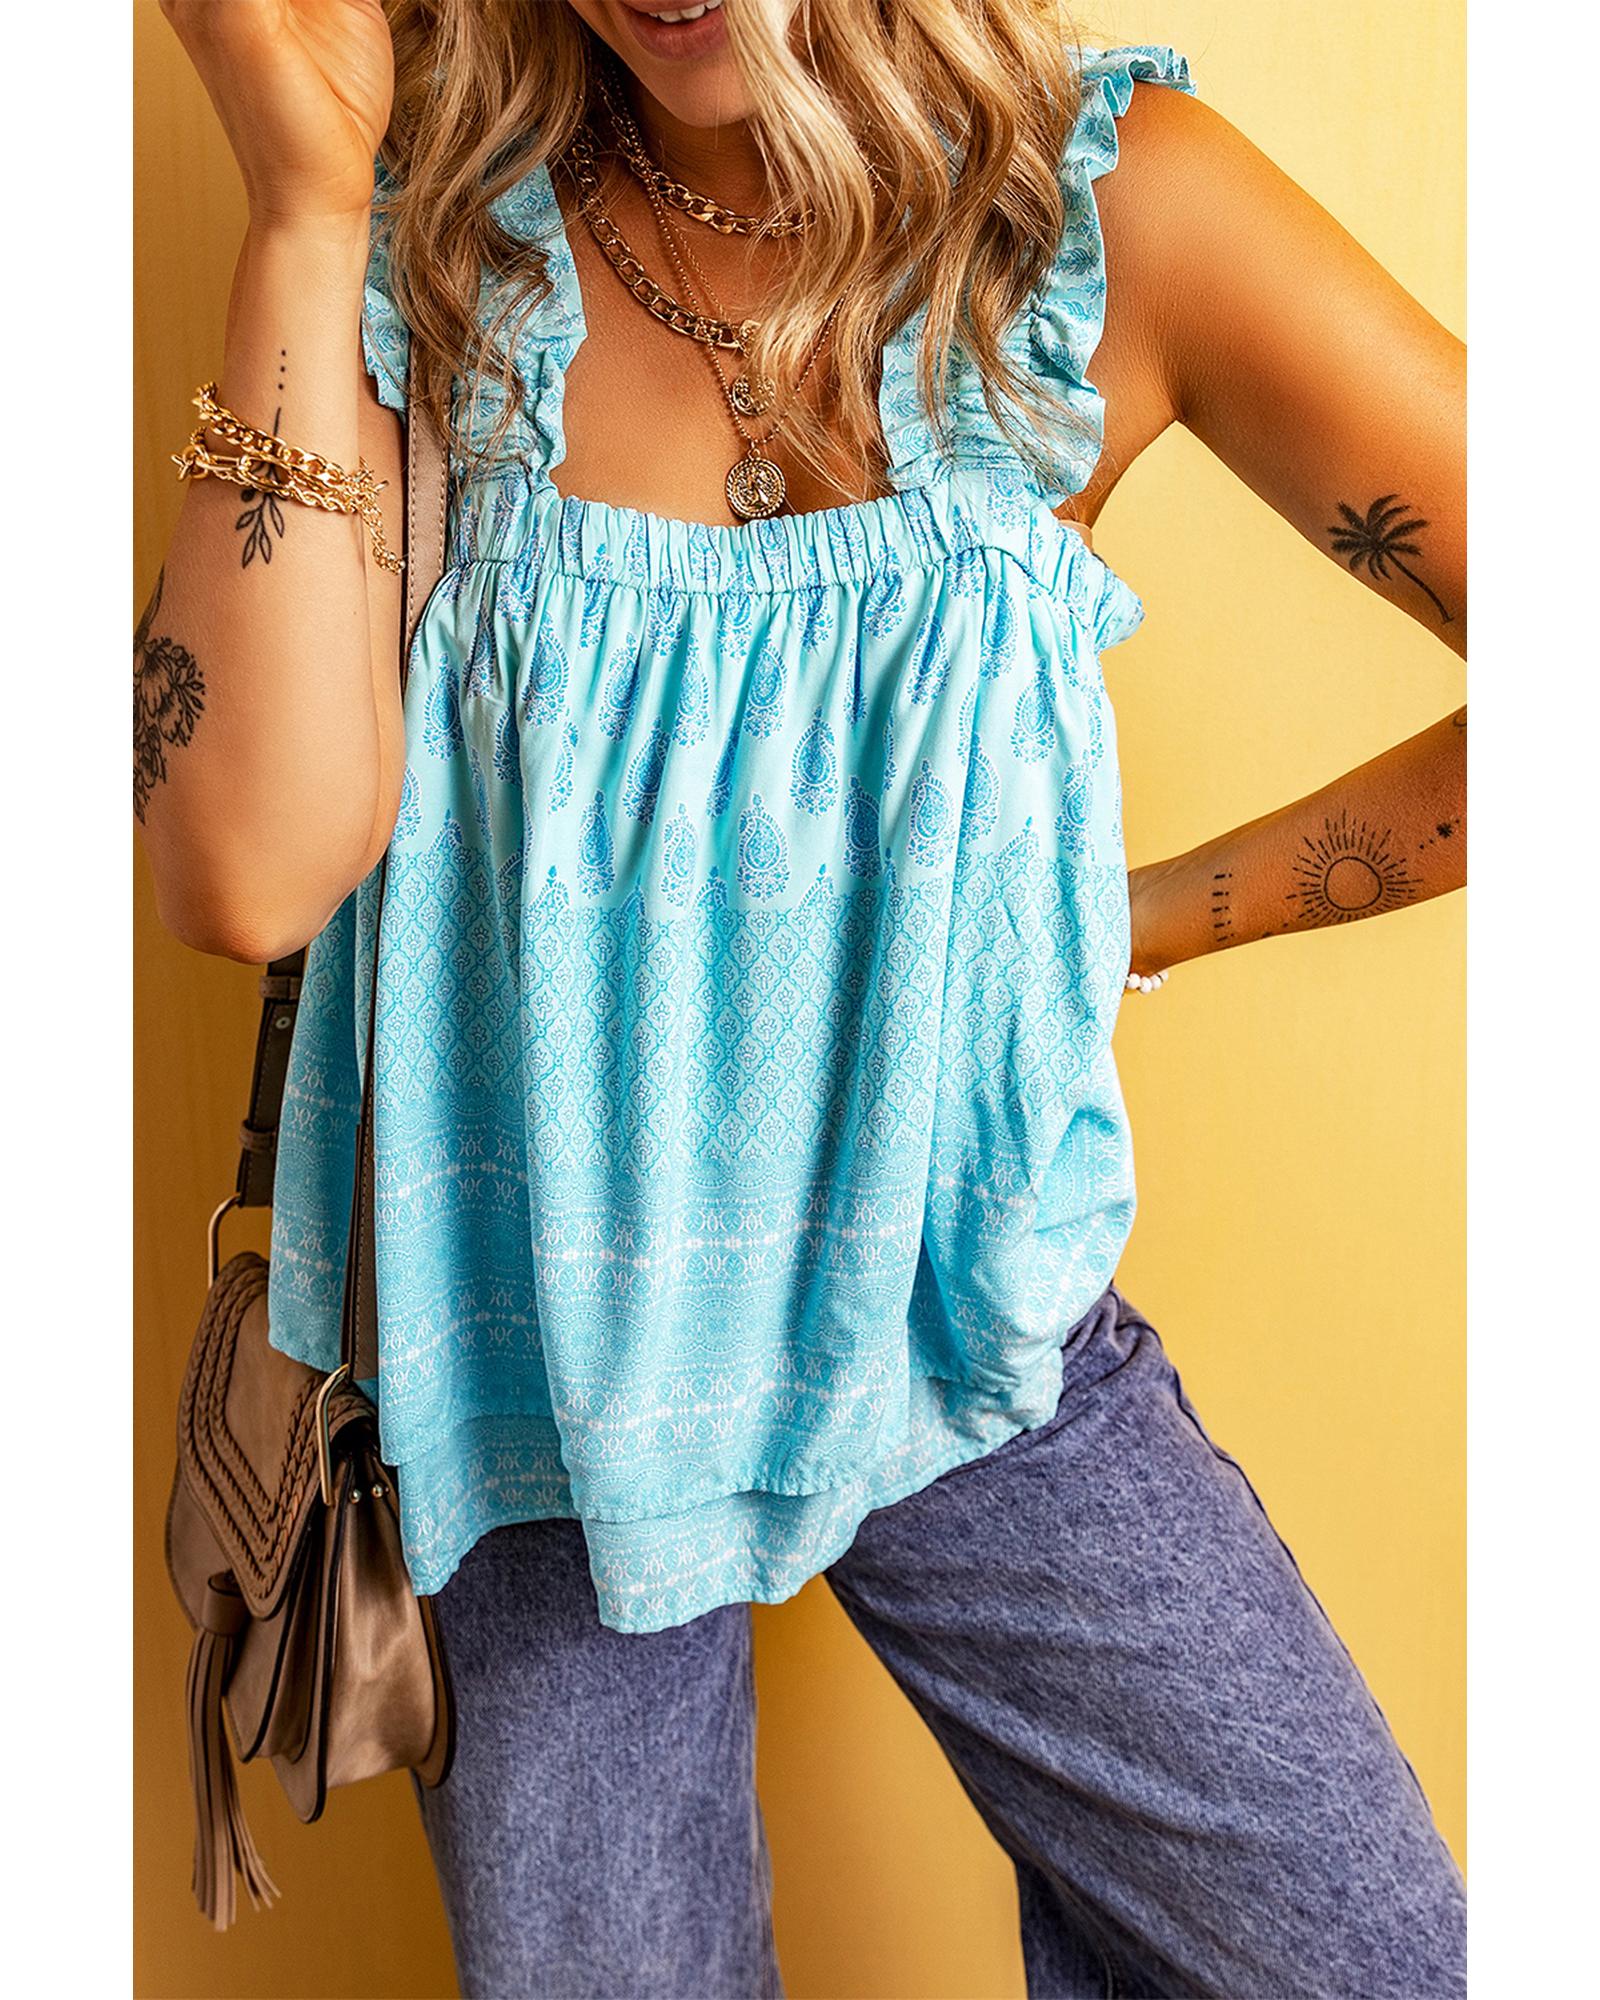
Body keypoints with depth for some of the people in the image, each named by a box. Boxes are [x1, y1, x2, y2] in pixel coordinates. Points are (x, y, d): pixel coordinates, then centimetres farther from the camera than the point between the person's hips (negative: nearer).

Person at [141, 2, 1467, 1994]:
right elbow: (248, 873, -19)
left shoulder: (1107, 202, -10)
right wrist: (305, 195, -19)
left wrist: (1139, 917, -6)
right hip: (544, 1333, 1)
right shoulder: (438, 211, -6)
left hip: (963, 1309, 0)